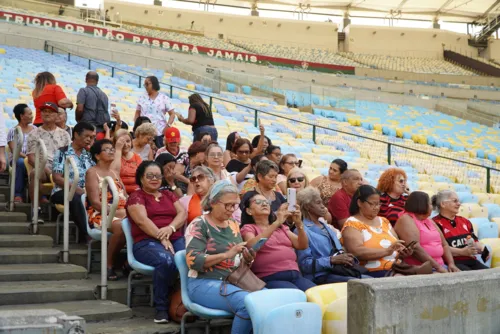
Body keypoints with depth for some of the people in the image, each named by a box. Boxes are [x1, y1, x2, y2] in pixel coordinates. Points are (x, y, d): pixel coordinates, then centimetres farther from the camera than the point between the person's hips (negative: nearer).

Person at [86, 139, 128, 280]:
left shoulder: (115, 170, 20)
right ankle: (109, 265, -20)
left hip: (121, 213, 6)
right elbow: (95, 202, -9)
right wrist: (116, 212, -20)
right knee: (122, 226, -37)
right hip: (100, 215, -6)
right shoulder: (92, 172, 0)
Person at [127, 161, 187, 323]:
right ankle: (161, 308, -23)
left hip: (176, 239, 4)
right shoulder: (136, 197, 9)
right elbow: (142, 220, -8)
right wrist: (162, 238, -20)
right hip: (147, 242, -4)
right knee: (166, 260, -38)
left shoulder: (168, 195, 25)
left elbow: (183, 213, 10)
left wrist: (170, 228, -12)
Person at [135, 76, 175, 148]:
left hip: (159, 133, -2)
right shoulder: (142, 99, 11)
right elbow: (137, 114, 15)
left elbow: (172, 114, 3)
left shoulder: (164, 98, 4)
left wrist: (168, 126, -11)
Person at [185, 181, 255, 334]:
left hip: (234, 281, 7)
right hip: (204, 282, -7)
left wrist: (248, 257, -2)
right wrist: (227, 254, -22)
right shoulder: (199, 225, -6)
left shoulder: (233, 225, 14)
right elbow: (193, 261, -16)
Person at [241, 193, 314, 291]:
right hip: (270, 278, -5)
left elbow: (302, 246, 12)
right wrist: (276, 223, -19)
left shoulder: (281, 227, 25)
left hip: (295, 275, 5)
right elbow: (251, 246, -14)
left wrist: (299, 224, -6)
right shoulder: (248, 228, 9)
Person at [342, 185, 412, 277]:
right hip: (371, 273, -7)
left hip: (396, 269, 7)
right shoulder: (352, 224, -2)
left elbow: (398, 246, 22)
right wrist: (387, 251, -23)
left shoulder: (384, 221, 20)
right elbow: (357, 252, -17)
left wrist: (403, 251, -2)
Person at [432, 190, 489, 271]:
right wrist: (462, 252, -20)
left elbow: (475, 241, 24)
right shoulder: (436, 223, -5)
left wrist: (483, 249, 1)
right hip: (451, 262, -7)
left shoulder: (465, 221, 22)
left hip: (470, 261, 7)